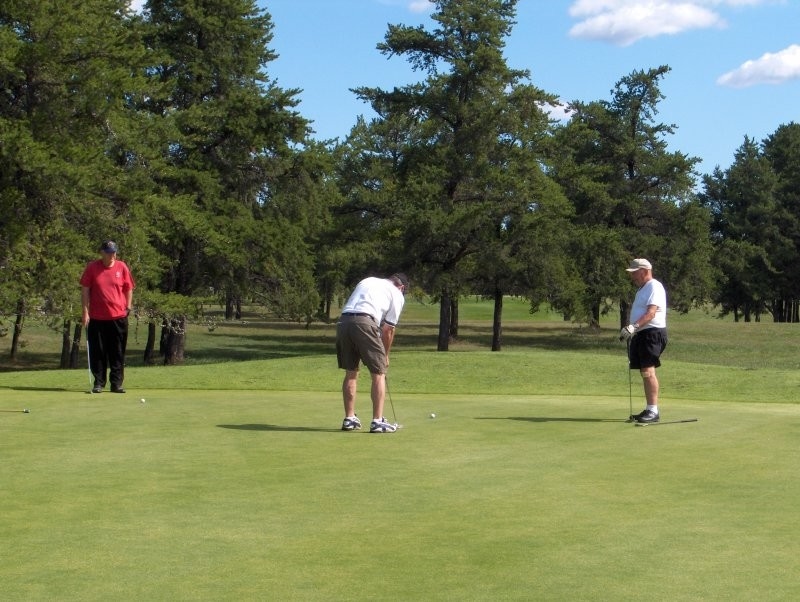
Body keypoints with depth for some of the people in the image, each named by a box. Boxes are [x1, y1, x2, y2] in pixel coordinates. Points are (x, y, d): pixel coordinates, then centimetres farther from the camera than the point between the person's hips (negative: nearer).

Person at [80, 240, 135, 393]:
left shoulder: (122, 267, 3)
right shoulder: (91, 267, -1)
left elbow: (129, 289, 11)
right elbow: (85, 290, 2)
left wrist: (128, 307, 5)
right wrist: (85, 311, -3)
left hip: (119, 317, 1)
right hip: (97, 317, -1)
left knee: (117, 353, 4)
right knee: (97, 352, 4)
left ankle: (117, 383, 10)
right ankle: (99, 383, 13)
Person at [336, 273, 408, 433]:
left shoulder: (367, 281, 31)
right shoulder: (397, 295, 15)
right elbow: (388, 329, 12)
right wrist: (385, 355, 26)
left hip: (343, 321, 6)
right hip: (364, 323, -6)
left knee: (351, 373, 17)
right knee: (378, 373, 5)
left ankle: (349, 419, 20)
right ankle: (377, 421, 1)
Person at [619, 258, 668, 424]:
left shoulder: (654, 287, -10)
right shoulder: (642, 289, 22)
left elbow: (651, 313, -23)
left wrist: (634, 326, -34)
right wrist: (630, 331, 24)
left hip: (652, 333, -10)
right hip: (641, 334, 10)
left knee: (648, 371, -16)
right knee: (645, 372, 9)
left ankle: (653, 411, -18)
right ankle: (649, 410, 13)